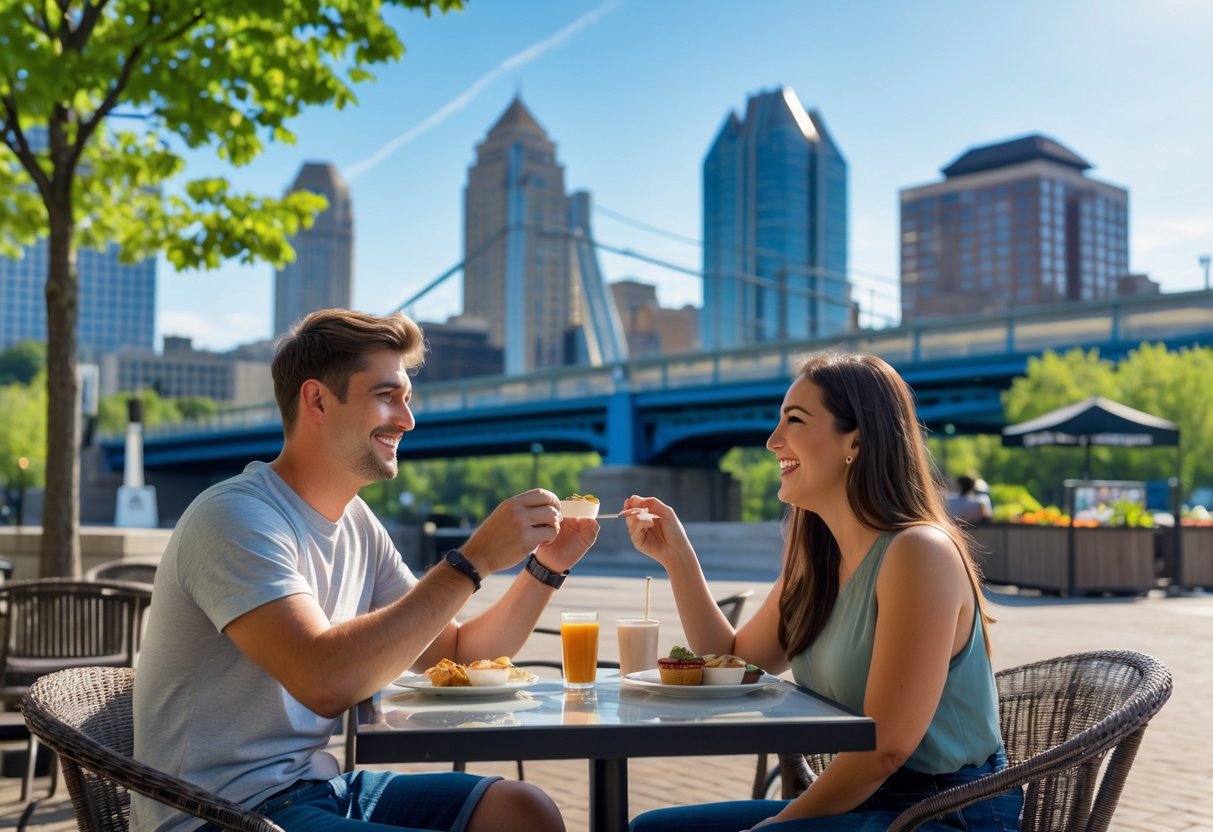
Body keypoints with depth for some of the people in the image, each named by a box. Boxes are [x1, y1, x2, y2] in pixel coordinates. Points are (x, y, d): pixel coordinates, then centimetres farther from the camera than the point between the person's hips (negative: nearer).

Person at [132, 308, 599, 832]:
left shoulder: (357, 524, 7)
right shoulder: (236, 517, -18)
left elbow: (455, 652, 12)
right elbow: (326, 683, -31)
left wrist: (544, 568, -3)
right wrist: (475, 560, -26)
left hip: (316, 784, 8)